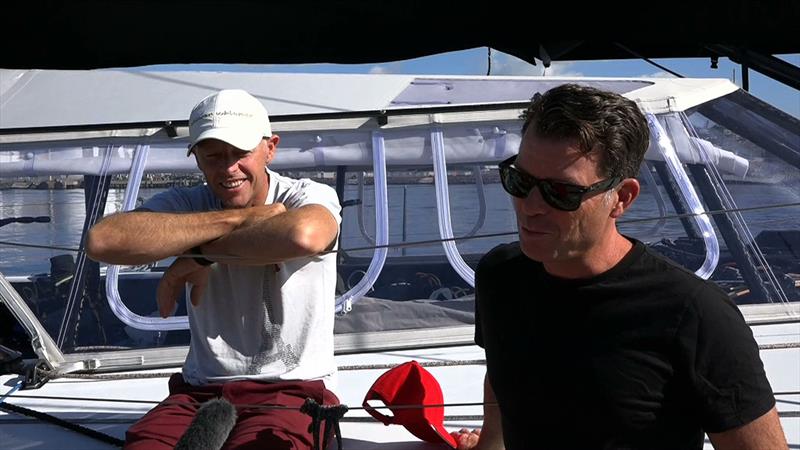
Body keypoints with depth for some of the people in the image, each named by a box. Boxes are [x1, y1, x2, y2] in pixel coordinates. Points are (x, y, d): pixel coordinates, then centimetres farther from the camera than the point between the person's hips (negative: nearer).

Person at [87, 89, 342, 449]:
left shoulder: (311, 196, -2)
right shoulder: (184, 204, 5)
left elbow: (304, 234, -29)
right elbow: (101, 241, -17)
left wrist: (201, 252, -16)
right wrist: (239, 217, -14)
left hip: (293, 390, -2)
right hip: (200, 392, 3)